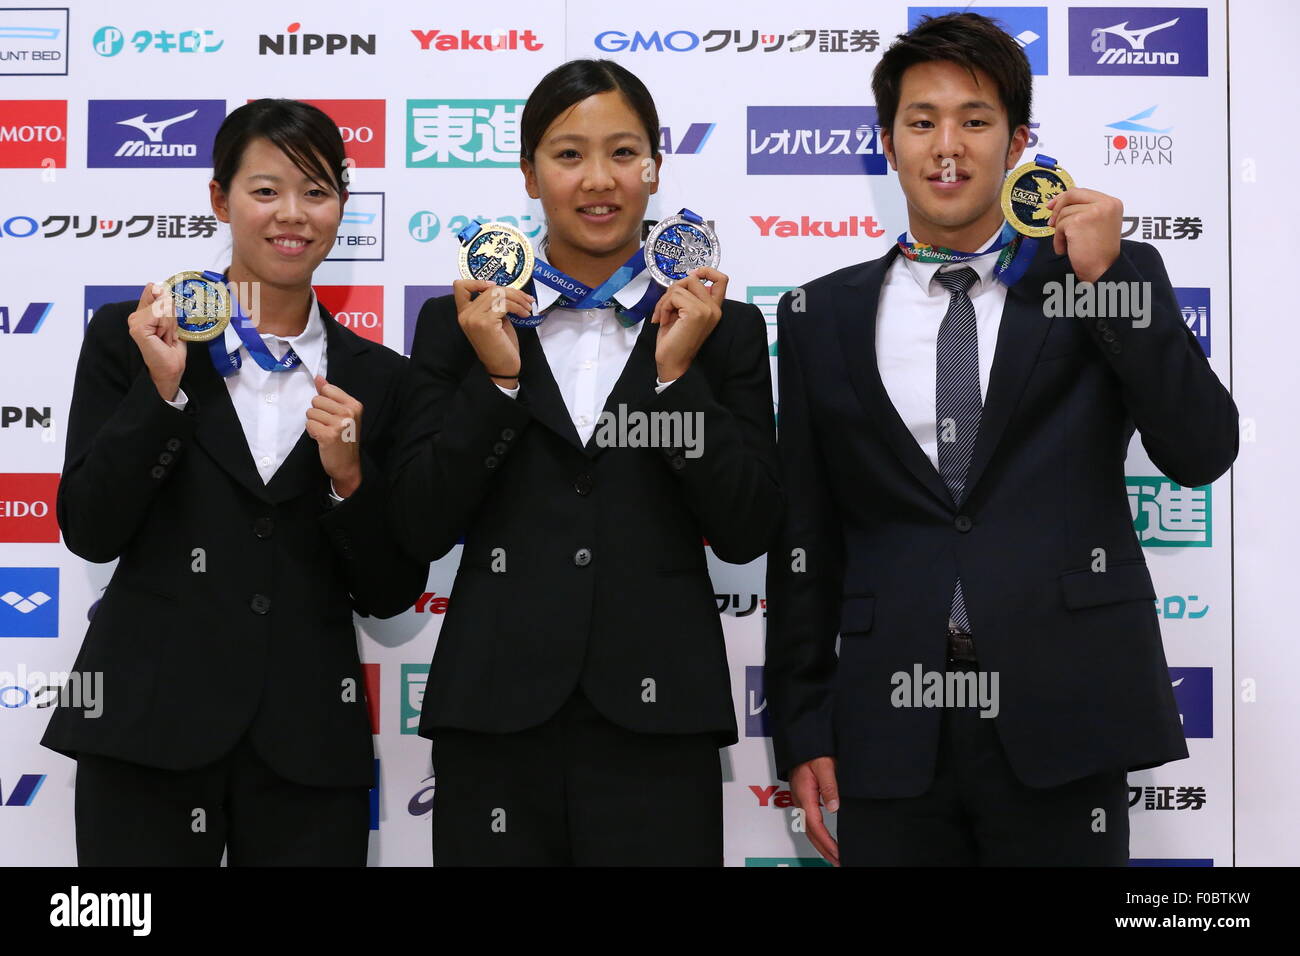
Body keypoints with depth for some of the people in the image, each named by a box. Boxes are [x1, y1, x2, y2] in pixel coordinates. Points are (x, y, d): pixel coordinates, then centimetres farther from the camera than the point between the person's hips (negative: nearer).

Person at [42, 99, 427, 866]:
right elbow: (89, 532, -5)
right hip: (149, 723, -1)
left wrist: (348, 478, -11)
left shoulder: (376, 379, 6)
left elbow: (390, 594, 5)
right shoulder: (131, 337, 2)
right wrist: (162, 387, -13)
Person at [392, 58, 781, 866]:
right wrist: (496, 378, -9)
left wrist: (678, 374, -10)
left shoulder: (724, 329, 5)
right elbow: (420, 531, 0)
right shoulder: (461, 324, 6)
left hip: (656, 716, 0)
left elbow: (747, 534, -2)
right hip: (495, 717, 1)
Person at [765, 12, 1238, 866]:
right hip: (891, 724, 1)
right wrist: (802, 729, 5)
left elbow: (1202, 454, -5)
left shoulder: (1114, 280, 5)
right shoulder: (822, 316, 8)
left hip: (1059, 718, -1)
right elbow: (803, 541, 8)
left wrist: (1110, 277, -12)